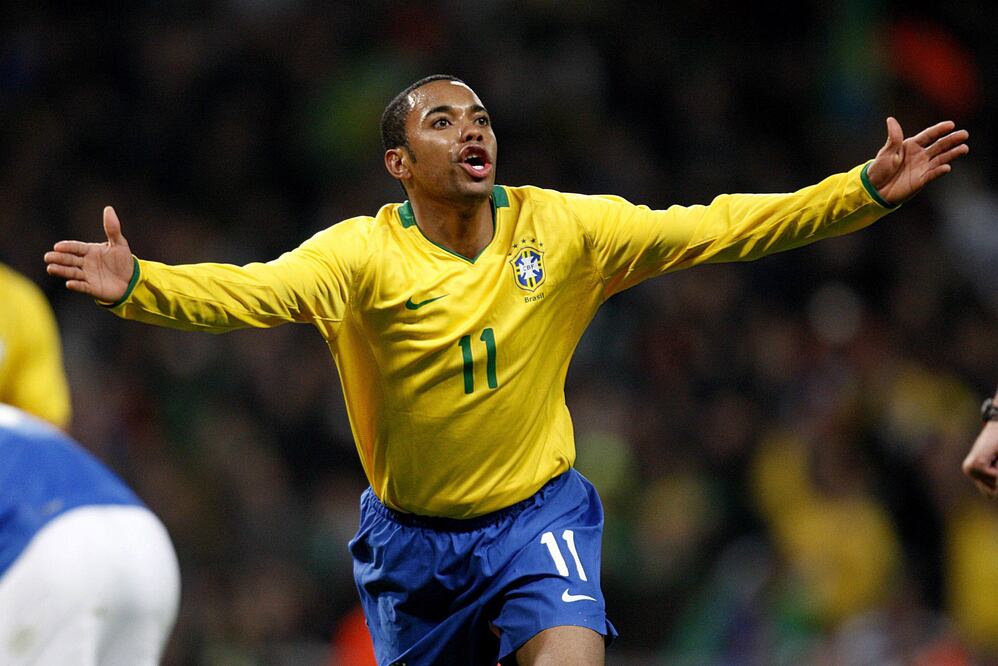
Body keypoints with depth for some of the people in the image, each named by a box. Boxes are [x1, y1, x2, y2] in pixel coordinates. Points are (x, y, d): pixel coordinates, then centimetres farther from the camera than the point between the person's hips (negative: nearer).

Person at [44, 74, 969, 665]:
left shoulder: (561, 229, -8)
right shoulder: (362, 253, -15)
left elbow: (710, 229, -8)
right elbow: (251, 290, -29)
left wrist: (868, 191, -15)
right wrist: (138, 287, -48)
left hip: (537, 516, 0)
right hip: (411, 537, 0)